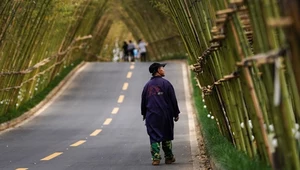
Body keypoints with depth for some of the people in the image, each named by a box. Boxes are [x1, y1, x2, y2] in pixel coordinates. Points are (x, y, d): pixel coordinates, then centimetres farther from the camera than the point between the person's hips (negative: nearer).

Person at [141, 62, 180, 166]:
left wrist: (144, 114, 23)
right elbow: (173, 100, -4)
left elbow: (143, 101, 12)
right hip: (165, 115, -2)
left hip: (151, 116, 2)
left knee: (154, 137, 2)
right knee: (167, 136, 10)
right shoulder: (165, 83, -5)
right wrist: (176, 113, 4)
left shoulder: (147, 85, 6)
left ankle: (156, 158, -7)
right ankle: (168, 157, 15)